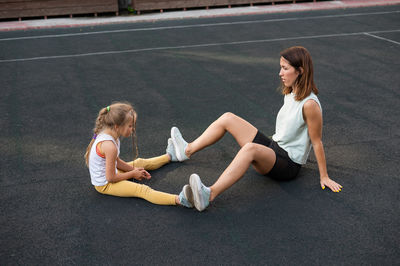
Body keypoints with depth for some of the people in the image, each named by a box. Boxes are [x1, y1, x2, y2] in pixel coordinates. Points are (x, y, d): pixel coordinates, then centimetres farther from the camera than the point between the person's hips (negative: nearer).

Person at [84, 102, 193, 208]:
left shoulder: (105, 134, -2)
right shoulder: (110, 146, -33)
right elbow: (110, 178, -26)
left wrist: (133, 169, 4)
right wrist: (132, 174, -13)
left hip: (108, 173, 10)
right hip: (104, 185, -10)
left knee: (140, 162, 24)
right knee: (142, 190, -26)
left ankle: (169, 156, 46)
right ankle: (179, 200, -42)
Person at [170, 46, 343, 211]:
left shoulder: (309, 104, -21)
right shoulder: (290, 94, 5)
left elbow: (317, 142, -15)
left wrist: (324, 177, -9)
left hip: (288, 165, -9)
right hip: (273, 146, 9)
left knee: (250, 148, -41)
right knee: (228, 118, 1)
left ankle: (210, 194, -52)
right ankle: (188, 150, 6)